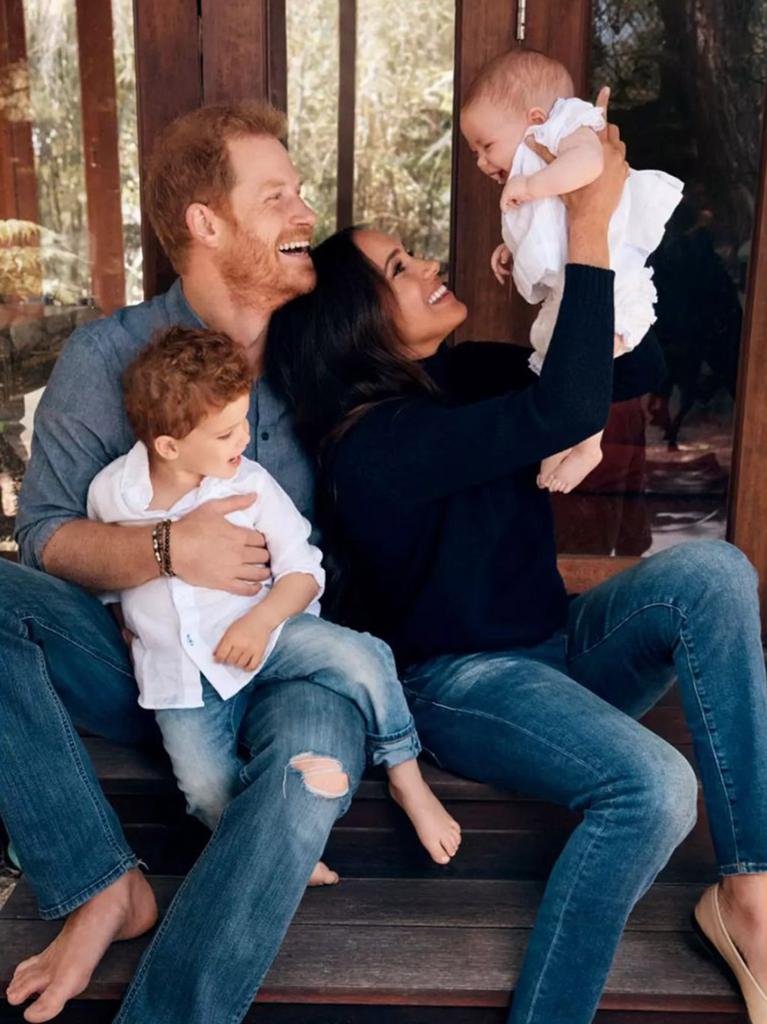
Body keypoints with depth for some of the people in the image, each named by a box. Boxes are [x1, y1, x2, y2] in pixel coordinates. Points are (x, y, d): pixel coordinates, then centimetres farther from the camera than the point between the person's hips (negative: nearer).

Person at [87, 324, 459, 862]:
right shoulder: (109, 493, -6)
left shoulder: (250, 484, -10)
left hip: (262, 634, -1)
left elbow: (303, 568, -7)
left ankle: (407, 777, -4)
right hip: (179, 672, 1)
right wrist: (125, 630, 8)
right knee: (209, 789, -18)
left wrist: (260, 620, -22)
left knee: (361, 656, -25)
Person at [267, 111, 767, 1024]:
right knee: (651, 788, -33)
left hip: (556, 648, 8)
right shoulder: (376, 443, -21)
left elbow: (633, 369, 7)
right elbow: (570, 410, -32)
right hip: (459, 683, -7)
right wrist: (587, 225, -26)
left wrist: (600, 228, -5)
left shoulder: (466, 376, 4)